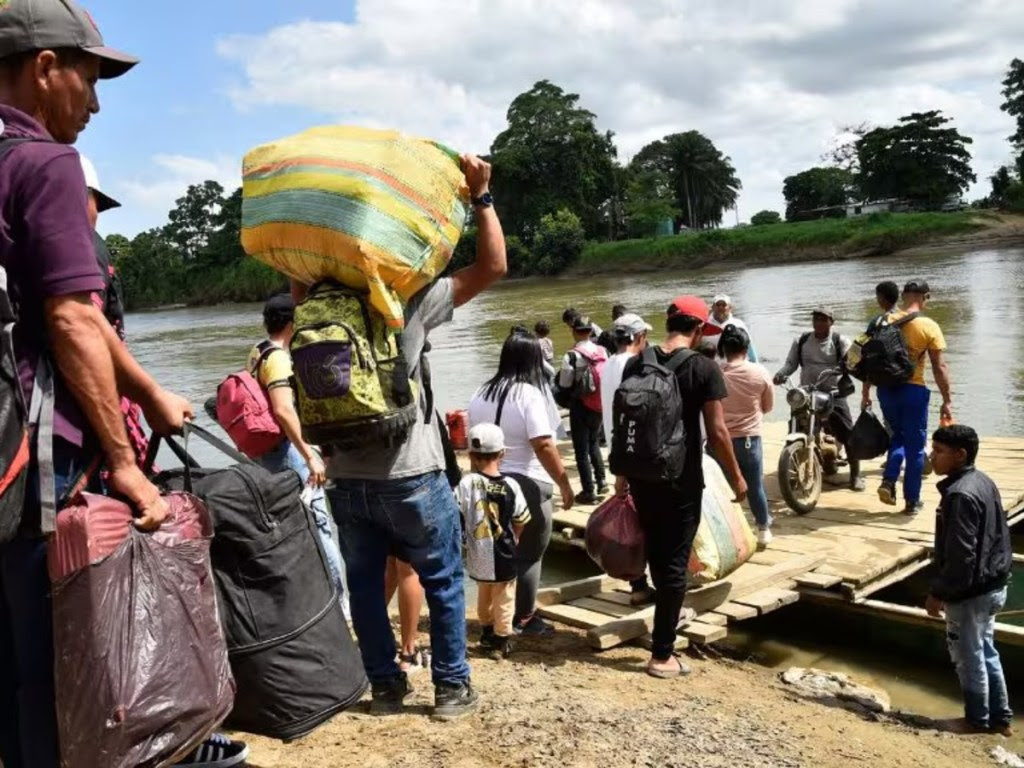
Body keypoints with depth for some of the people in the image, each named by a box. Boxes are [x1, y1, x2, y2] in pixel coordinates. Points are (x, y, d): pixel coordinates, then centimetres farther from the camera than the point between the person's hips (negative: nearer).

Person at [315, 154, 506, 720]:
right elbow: (492, 266, -7)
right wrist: (481, 195, -3)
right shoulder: (410, 302, -9)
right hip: (408, 475, -4)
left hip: (345, 479, 4)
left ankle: (385, 685, 25)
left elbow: (299, 278, 25)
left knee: (363, 584, 16)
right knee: (443, 582, 11)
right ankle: (452, 687, 18)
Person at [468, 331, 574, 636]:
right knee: (529, 555, 5)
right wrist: (565, 484, -13)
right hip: (527, 485, -7)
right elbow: (543, 446, -20)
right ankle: (524, 620, 13)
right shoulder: (529, 394, -14)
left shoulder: (482, 394, 7)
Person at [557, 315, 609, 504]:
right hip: (599, 406, 6)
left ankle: (589, 491, 9)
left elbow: (564, 385, -14)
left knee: (582, 449, 5)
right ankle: (601, 482, 29)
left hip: (580, 407, -6)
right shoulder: (603, 352, -2)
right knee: (594, 443, 25)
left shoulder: (571, 356, -18)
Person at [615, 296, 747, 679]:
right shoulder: (704, 368, -12)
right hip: (682, 479, -5)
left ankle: (671, 613, 46)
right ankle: (662, 655, 7)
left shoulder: (636, 364, 1)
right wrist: (736, 477, -1)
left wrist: (622, 472, 15)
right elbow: (717, 431, -14)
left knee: (656, 551, 23)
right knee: (675, 560, 3)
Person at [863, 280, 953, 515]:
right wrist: (947, 401, -2)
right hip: (913, 390, -4)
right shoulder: (929, 327, -8)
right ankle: (912, 501, 13)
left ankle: (888, 481, 5)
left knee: (898, 436, 24)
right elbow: (939, 367, -8)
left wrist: (865, 393, 13)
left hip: (886, 389, 4)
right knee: (915, 445, 8)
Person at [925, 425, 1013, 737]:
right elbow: (996, 536, 15)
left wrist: (938, 592, -17)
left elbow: (960, 554, -26)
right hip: (991, 585, 10)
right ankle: (1000, 717, 31)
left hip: (969, 592, -10)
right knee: (986, 652, 20)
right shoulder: (984, 482, 5)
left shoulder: (960, 494, -25)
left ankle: (978, 719, 23)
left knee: (968, 656, 8)